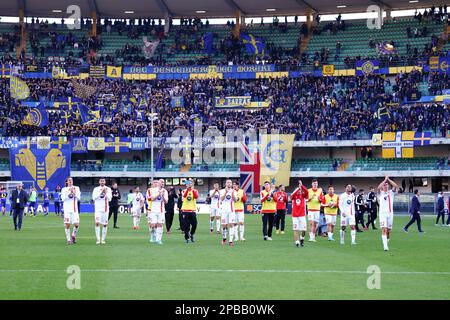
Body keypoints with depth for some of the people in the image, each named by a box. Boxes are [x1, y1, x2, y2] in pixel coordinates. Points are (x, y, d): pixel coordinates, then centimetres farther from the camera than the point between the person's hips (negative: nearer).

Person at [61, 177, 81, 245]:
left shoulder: (76, 188, 10)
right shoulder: (64, 189, 6)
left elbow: (78, 197, 2)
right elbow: (63, 198, -6)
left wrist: (74, 193, -14)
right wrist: (69, 194, -15)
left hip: (75, 209, 1)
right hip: (67, 209, -1)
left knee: (76, 224, -8)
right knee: (67, 225, -6)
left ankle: (73, 236, 18)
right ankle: (68, 239, 4)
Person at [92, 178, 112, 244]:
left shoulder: (108, 189, 6)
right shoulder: (96, 189, 5)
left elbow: (109, 199, -1)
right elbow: (94, 198, -7)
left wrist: (106, 193, -13)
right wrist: (101, 192, -13)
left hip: (105, 209, 1)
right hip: (98, 209, -1)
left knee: (105, 224, 4)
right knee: (97, 223, -14)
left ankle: (103, 239, 13)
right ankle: (98, 239, -12)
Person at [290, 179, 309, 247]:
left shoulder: (303, 195, 6)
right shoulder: (294, 196, 4)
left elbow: (306, 191, -15)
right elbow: (292, 195, -21)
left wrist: (301, 185, -27)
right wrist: (298, 188, -30)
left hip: (302, 215, 1)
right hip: (295, 215, -1)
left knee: (304, 230, -2)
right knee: (296, 230, -3)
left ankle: (302, 239, 24)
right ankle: (297, 242, 2)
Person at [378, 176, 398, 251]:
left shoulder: (391, 193, 11)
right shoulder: (380, 193, 5)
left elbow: (395, 186, -6)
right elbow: (379, 187, -16)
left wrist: (388, 179, -5)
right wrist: (385, 180, -10)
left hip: (390, 213, 3)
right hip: (382, 213, -3)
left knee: (388, 230, 7)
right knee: (384, 230, -14)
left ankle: (386, 243, 23)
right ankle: (385, 246, -20)